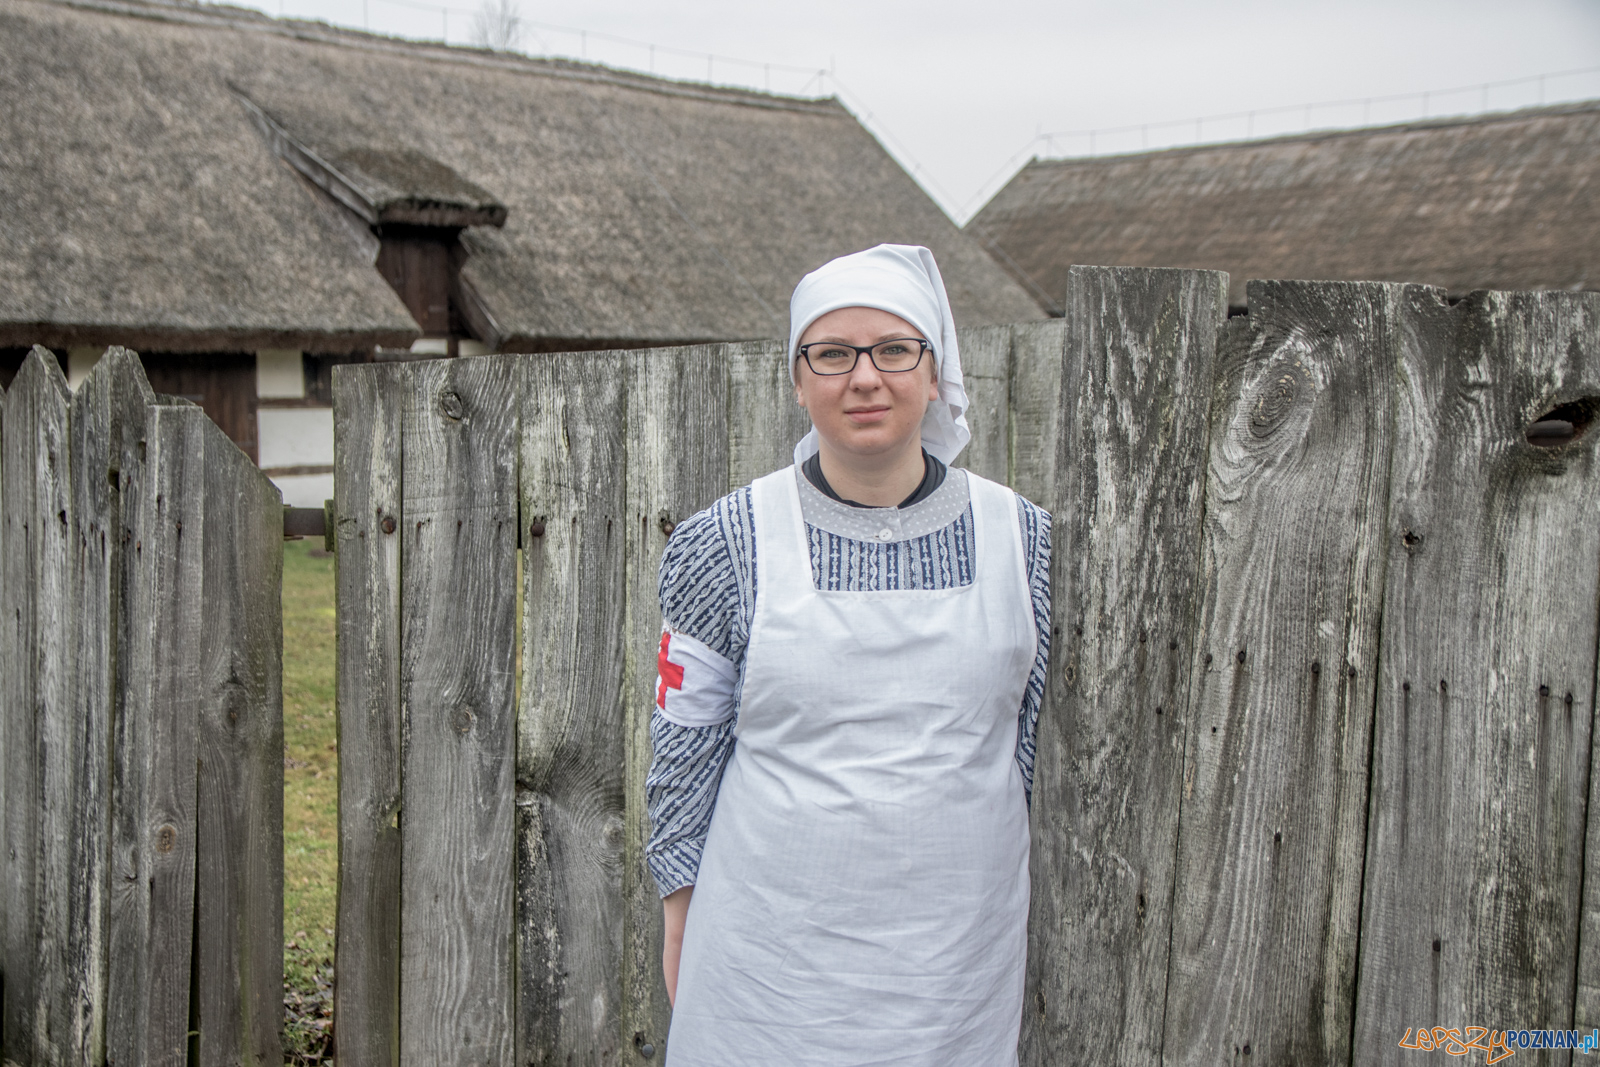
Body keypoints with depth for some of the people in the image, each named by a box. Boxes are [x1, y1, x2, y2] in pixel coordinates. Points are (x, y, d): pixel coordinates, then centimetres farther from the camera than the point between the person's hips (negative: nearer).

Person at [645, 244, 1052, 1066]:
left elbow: (1041, 746, 7)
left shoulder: (1020, 538, -2)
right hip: (770, 954, -1)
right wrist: (680, 919, 2)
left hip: (959, 959, 2)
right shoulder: (725, 546, -7)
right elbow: (685, 751, -1)